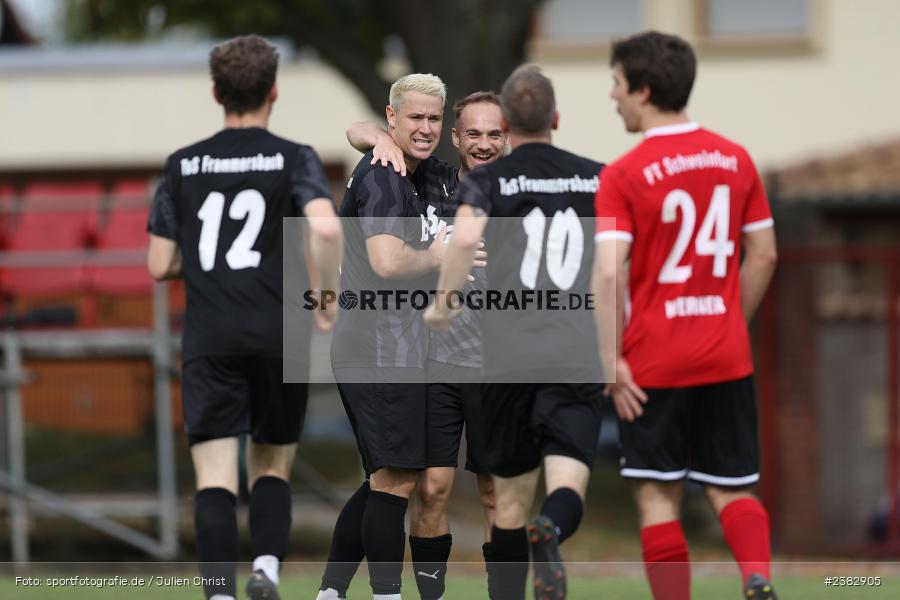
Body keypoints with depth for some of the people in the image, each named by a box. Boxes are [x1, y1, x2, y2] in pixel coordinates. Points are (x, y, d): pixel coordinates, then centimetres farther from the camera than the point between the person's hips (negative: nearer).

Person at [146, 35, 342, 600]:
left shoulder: (183, 166, 8)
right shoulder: (293, 159, 0)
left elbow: (160, 265, 9)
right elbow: (326, 228, -18)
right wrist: (328, 297, -4)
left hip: (209, 341, 0)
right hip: (280, 336, 0)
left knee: (215, 476, -4)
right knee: (272, 468, 15)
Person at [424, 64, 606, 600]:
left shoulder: (487, 181, 3)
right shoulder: (598, 178, 10)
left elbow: (466, 236, -17)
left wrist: (444, 303, -3)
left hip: (509, 356, 0)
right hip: (580, 355, 0)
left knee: (512, 494, 13)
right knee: (567, 485, -7)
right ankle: (551, 531, -41)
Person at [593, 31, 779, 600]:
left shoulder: (623, 175, -11)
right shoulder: (736, 160, 3)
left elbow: (608, 274, -19)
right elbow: (764, 256, 8)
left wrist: (610, 359, -12)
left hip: (653, 362, -4)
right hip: (727, 360, 4)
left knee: (658, 495, 6)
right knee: (732, 488, 11)